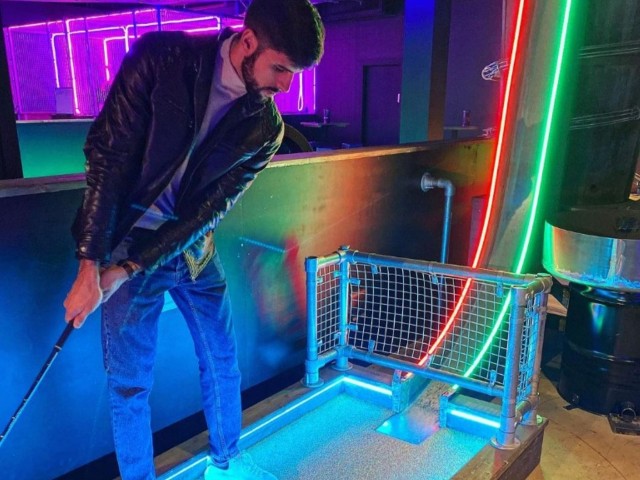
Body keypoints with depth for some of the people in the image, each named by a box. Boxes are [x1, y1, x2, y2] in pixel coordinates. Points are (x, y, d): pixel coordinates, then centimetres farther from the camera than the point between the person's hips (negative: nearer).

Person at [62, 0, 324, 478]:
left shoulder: (266, 128, -9)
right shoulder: (160, 57, -17)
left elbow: (209, 210, -12)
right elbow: (107, 155, -17)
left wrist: (126, 271, -17)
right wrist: (89, 266, -20)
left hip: (193, 247, 3)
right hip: (126, 239, -3)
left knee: (223, 363, 14)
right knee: (129, 383, 6)